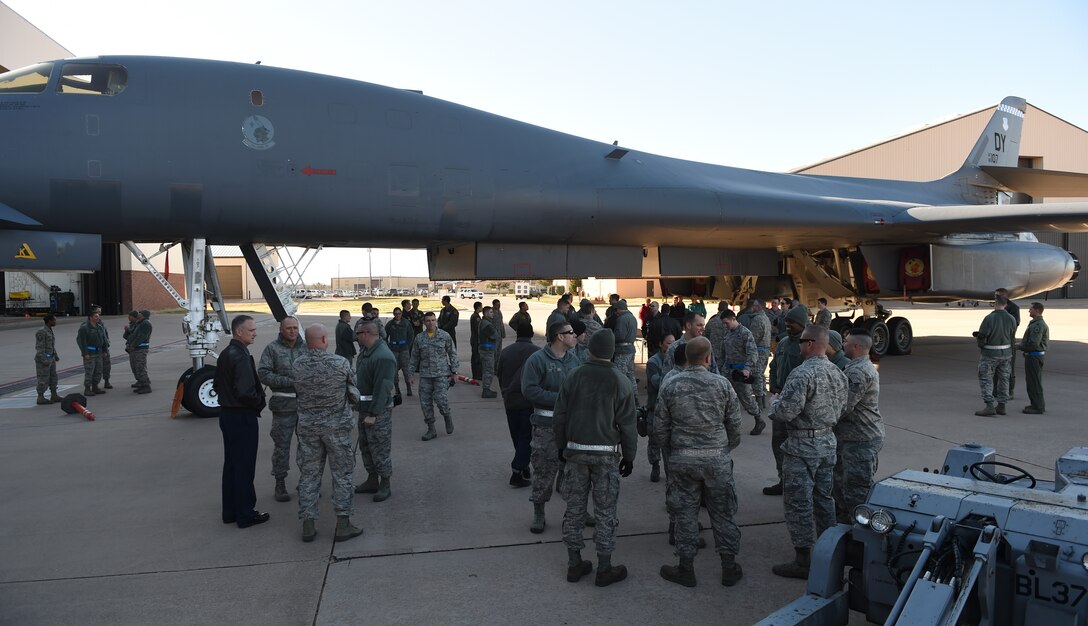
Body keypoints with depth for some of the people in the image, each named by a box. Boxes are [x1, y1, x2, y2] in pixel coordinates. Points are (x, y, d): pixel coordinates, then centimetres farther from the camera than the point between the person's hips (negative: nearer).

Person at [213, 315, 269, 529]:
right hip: (242, 417, -10)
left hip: (226, 413, 10)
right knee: (244, 467, 1)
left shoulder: (225, 354, 10)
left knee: (231, 464, 17)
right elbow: (245, 391, -28)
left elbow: (217, 384, 19)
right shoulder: (240, 356, -21)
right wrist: (259, 401, -11)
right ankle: (245, 515, 10)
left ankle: (230, 511, 27)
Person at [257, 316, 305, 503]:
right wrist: (289, 381, -17)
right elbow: (263, 374, -10)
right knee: (282, 444, 4)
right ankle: (280, 484, 17)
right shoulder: (272, 348, -4)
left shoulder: (305, 347, 6)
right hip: (284, 404, -4)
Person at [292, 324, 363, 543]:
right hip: (337, 424, -3)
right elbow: (354, 394, -4)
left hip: (307, 425, 3)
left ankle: (308, 525, 16)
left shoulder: (297, 366, -4)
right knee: (342, 474, 7)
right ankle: (343, 524, 11)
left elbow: (297, 394, 5)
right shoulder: (340, 363, -14)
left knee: (309, 474, 12)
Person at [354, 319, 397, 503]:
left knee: (380, 448, 0)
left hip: (378, 411, -10)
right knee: (366, 446, 18)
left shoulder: (383, 357, -22)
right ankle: (372, 481, 31)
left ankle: (385, 486, 11)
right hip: (364, 408, 10)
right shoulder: (364, 351, 9)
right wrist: (364, 410, 15)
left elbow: (382, 388, -25)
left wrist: (373, 413, -24)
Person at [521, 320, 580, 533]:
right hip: (546, 425, -5)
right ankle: (538, 513, 15)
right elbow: (529, 390, -16)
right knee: (544, 469, 1)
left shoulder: (573, 358, 9)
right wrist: (558, 398, -19)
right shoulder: (538, 359, -10)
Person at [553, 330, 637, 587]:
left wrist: (561, 447, 15)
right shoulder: (621, 383, -9)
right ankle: (604, 569, 15)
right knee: (605, 512, 7)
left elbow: (560, 417, 3)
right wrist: (629, 456, 6)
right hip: (606, 454, -2)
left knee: (574, 508, 12)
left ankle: (574, 564, 21)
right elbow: (627, 425, -5)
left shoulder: (572, 378, -2)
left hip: (575, 451, 3)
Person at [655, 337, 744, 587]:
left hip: (682, 459, 0)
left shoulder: (669, 386, -4)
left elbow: (660, 426, 1)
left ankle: (686, 569, 18)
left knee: (686, 514, 9)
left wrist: (670, 453, 16)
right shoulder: (722, 384, -5)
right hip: (717, 458, 0)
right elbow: (734, 424, 2)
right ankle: (729, 567, 23)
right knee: (722, 513, 12)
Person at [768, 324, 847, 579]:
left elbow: (785, 412, -24)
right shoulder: (838, 373, 6)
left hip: (802, 446, -8)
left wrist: (774, 403, -3)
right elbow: (841, 410, 14)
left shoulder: (802, 374, -22)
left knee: (799, 502, 0)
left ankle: (803, 560, 6)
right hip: (828, 442, 9)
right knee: (823, 497, 19)